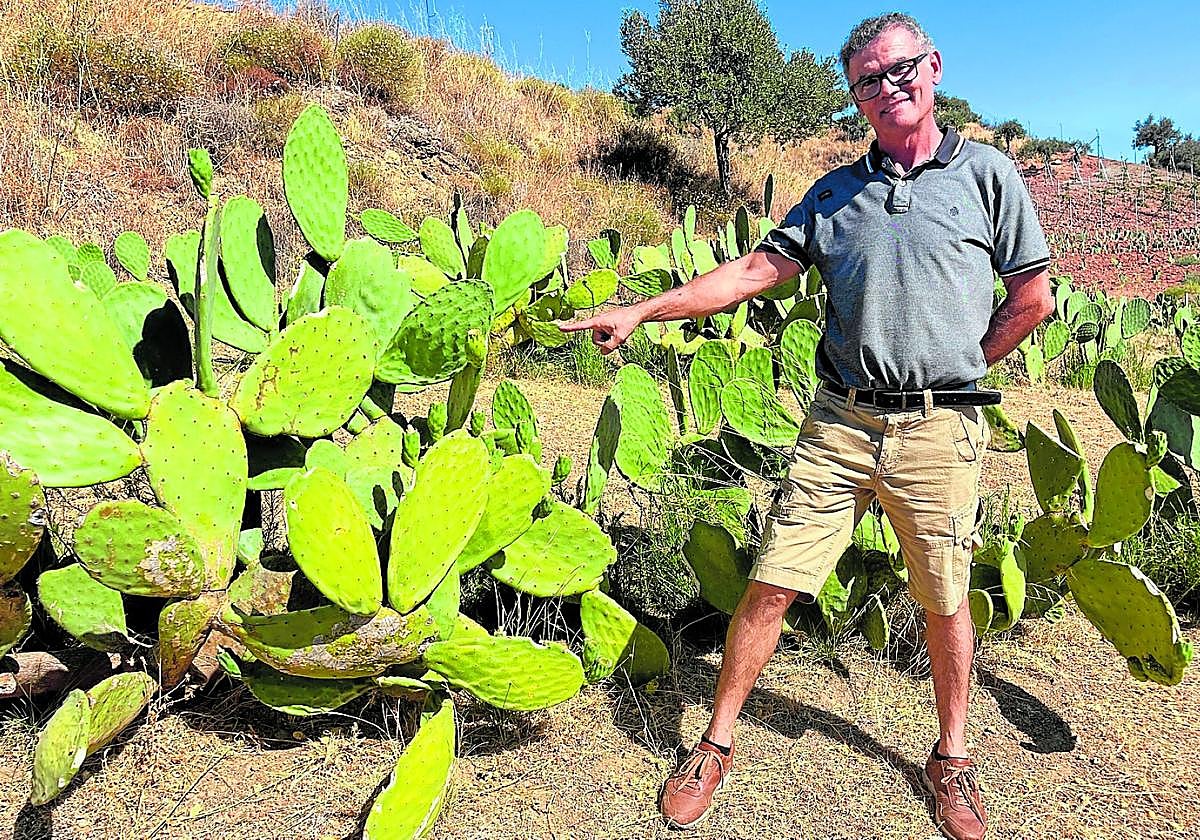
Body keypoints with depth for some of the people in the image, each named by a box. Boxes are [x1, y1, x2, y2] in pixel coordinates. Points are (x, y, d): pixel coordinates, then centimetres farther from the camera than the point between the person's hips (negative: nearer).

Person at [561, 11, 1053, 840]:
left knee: (945, 602, 10)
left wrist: (959, 370, 4)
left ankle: (951, 757, 34)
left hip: (940, 430, -1)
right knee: (771, 584, -1)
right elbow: (757, 269, 4)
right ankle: (717, 745, 17)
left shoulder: (986, 172, 5)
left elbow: (1034, 297, 6)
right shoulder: (836, 191, 12)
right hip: (840, 422, 2)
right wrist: (641, 310, -4)